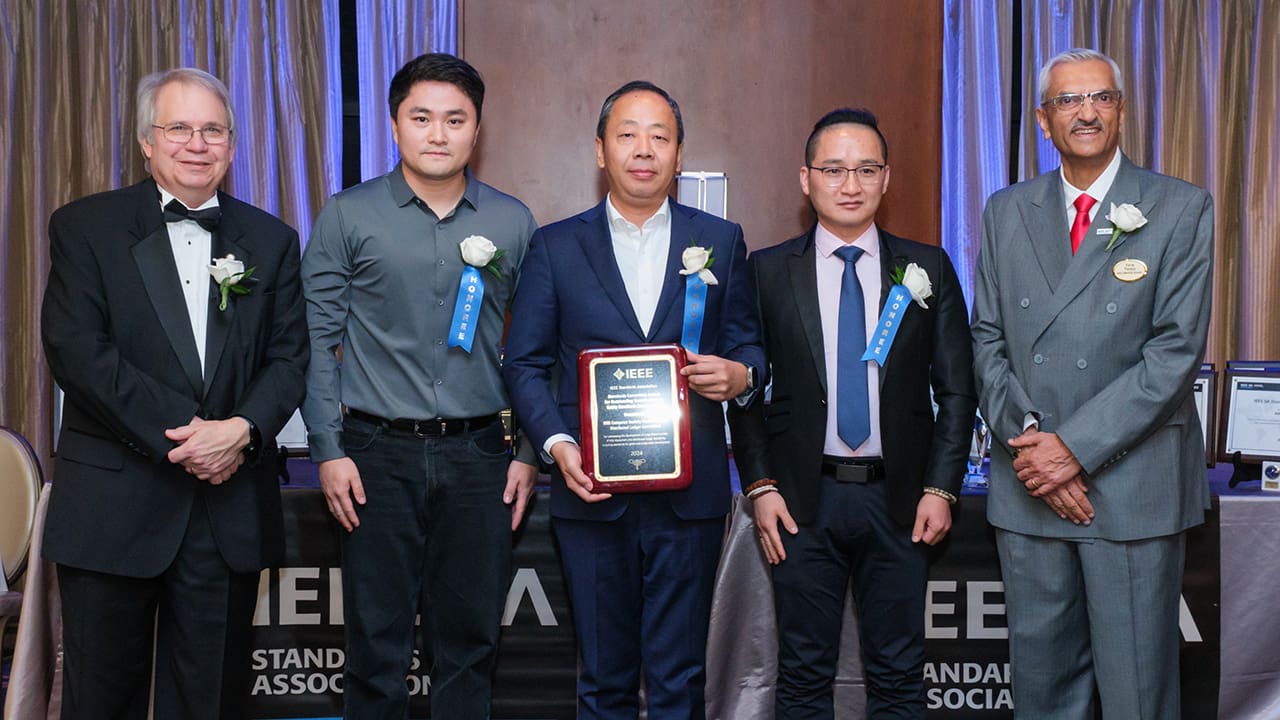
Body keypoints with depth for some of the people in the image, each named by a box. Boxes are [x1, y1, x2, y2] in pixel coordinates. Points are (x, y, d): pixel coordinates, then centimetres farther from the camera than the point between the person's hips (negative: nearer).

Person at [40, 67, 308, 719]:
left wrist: (243, 429, -14)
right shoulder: (85, 227, 2)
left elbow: (289, 357, 5)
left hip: (230, 509, 2)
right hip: (113, 504, -2)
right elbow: (76, 348, -9)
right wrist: (176, 437, -16)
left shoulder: (271, 241, 11)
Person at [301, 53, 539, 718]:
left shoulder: (512, 221, 7)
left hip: (478, 456, 2)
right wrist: (328, 450, -5)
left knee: (469, 641, 9)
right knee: (376, 641, 5)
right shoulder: (347, 216, 2)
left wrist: (530, 452, 4)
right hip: (380, 452, -1)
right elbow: (318, 340, 1)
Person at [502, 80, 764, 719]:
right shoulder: (554, 247, 6)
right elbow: (525, 364, 4)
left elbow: (749, 348, 11)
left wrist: (739, 374, -12)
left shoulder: (721, 241, 8)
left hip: (690, 494, 0)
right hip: (592, 491, 0)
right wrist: (557, 443, -11)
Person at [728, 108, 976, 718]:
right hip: (803, 500, -1)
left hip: (899, 500, 1)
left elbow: (956, 389, 5)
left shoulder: (928, 269, 5)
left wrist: (940, 488, -2)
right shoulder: (768, 271, 3)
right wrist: (760, 487, -4)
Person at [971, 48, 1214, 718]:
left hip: (1132, 481, -3)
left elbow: (1177, 347, -9)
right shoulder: (1006, 212, 10)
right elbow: (988, 341, 7)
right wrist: (1026, 438, -9)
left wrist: (1077, 446, -15)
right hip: (1027, 486, 3)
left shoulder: (1182, 208, -1)